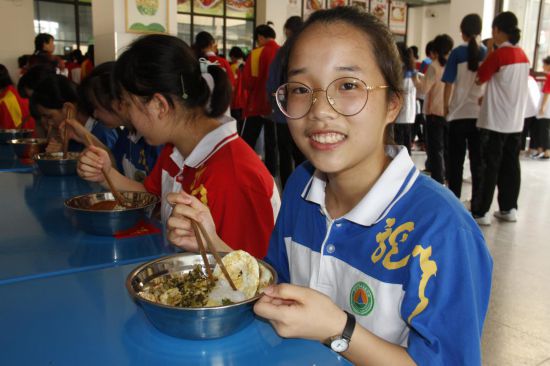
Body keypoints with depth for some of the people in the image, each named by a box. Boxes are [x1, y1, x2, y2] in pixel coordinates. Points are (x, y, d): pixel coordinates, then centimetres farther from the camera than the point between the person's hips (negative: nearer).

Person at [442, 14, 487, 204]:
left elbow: (449, 83, -6)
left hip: (459, 112, -2)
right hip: (481, 113, 3)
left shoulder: (457, 53, -5)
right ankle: (477, 199, 15)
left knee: (456, 160, 5)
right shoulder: (487, 53, 3)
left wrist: (446, 105, 6)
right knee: (478, 159, 10)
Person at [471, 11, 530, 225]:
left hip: (495, 121, -7)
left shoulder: (499, 54, -14)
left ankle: (481, 212, 0)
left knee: (490, 167, -4)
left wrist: (488, 52, 6)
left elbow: (480, 78, -4)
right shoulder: (522, 55, 10)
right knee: (510, 165, 11)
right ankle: (509, 208, 19)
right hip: (515, 121, 7)